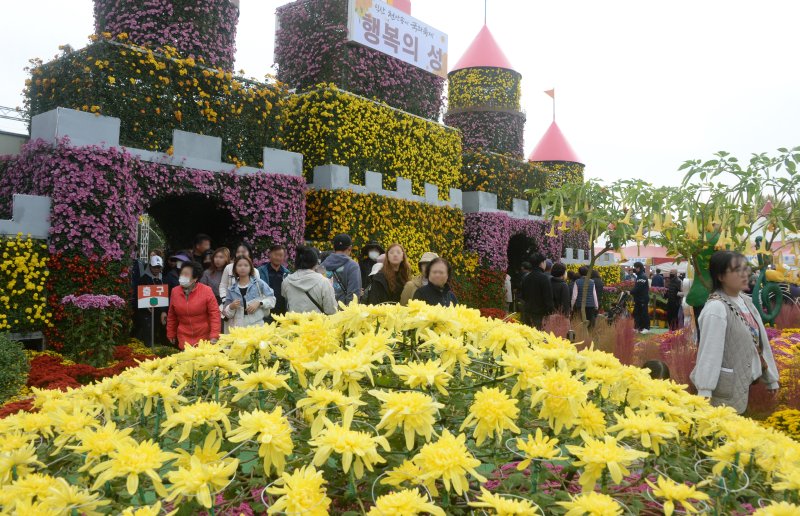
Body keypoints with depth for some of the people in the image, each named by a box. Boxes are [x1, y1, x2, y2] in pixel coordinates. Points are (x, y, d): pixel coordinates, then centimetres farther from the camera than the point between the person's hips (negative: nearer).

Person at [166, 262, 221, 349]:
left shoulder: (206, 291, -10)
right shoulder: (175, 291, 0)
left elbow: (214, 314, -10)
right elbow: (171, 316, 10)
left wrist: (214, 336, -16)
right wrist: (171, 335, 14)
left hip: (204, 339, -2)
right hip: (183, 340, 2)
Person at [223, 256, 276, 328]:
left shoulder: (259, 283, 4)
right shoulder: (231, 289, 9)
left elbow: (272, 299, 3)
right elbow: (225, 312, 12)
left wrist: (259, 303, -11)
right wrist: (231, 307, -9)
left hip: (256, 325, -2)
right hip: (237, 327, 2)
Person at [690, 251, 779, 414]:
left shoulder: (745, 301, 5)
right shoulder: (716, 308, -21)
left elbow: (760, 340, 12)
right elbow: (709, 352, -24)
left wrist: (771, 377, 16)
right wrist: (704, 392, -25)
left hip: (743, 382, 8)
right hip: (726, 388, -8)